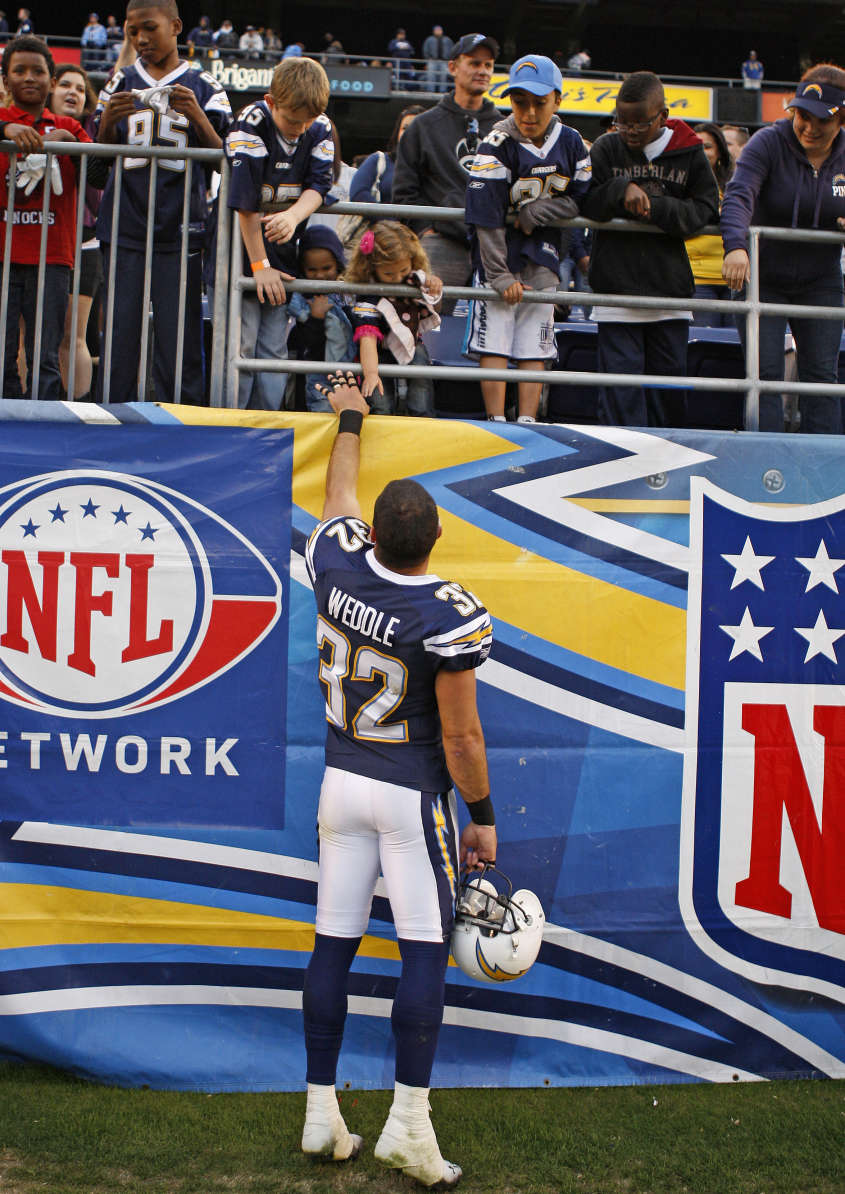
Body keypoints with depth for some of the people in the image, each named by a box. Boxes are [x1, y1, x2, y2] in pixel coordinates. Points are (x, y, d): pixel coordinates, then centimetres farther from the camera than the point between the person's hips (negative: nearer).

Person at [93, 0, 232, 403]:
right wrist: (108, 120, -7)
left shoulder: (203, 87, 9)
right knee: (120, 326, -1)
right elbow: (101, 154, 13)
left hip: (180, 226, -2)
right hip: (125, 224, 2)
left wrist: (197, 116, -15)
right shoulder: (120, 82, 15)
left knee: (179, 330, -5)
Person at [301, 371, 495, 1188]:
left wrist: (350, 420, 32)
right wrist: (483, 817, -2)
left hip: (341, 783, 5)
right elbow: (460, 736, -15)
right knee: (425, 951, 2)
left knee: (334, 945, 10)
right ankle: (408, 1120, 2)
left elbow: (337, 495, 16)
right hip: (412, 794, -5)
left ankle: (321, 1112, 19)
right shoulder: (451, 619, -20)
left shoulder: (337, 569, -7)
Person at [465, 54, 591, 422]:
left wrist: (537, 212, -13)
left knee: (534, 344, 3)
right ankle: (497, 424, -3)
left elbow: (582, 198, 4)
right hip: (500, 252, -3)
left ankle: (527, 423, 6)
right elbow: (486, 216, -16)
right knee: (494, 340, -8)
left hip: (543, 253, 4)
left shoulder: (570, 142, -1)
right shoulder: (497, 145, -14)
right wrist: (499, 274, -19)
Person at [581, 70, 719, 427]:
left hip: (670, 285, 1)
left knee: (670, 377, 9)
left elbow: (705, 211, -1)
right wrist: (622, 191, -19)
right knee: (620, 375, -4)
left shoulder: (690, 153, 2)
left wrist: (654, 207, -13)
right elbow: (584, 203, -3)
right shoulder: (606, 149, 1)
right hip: (616, 285, -1)